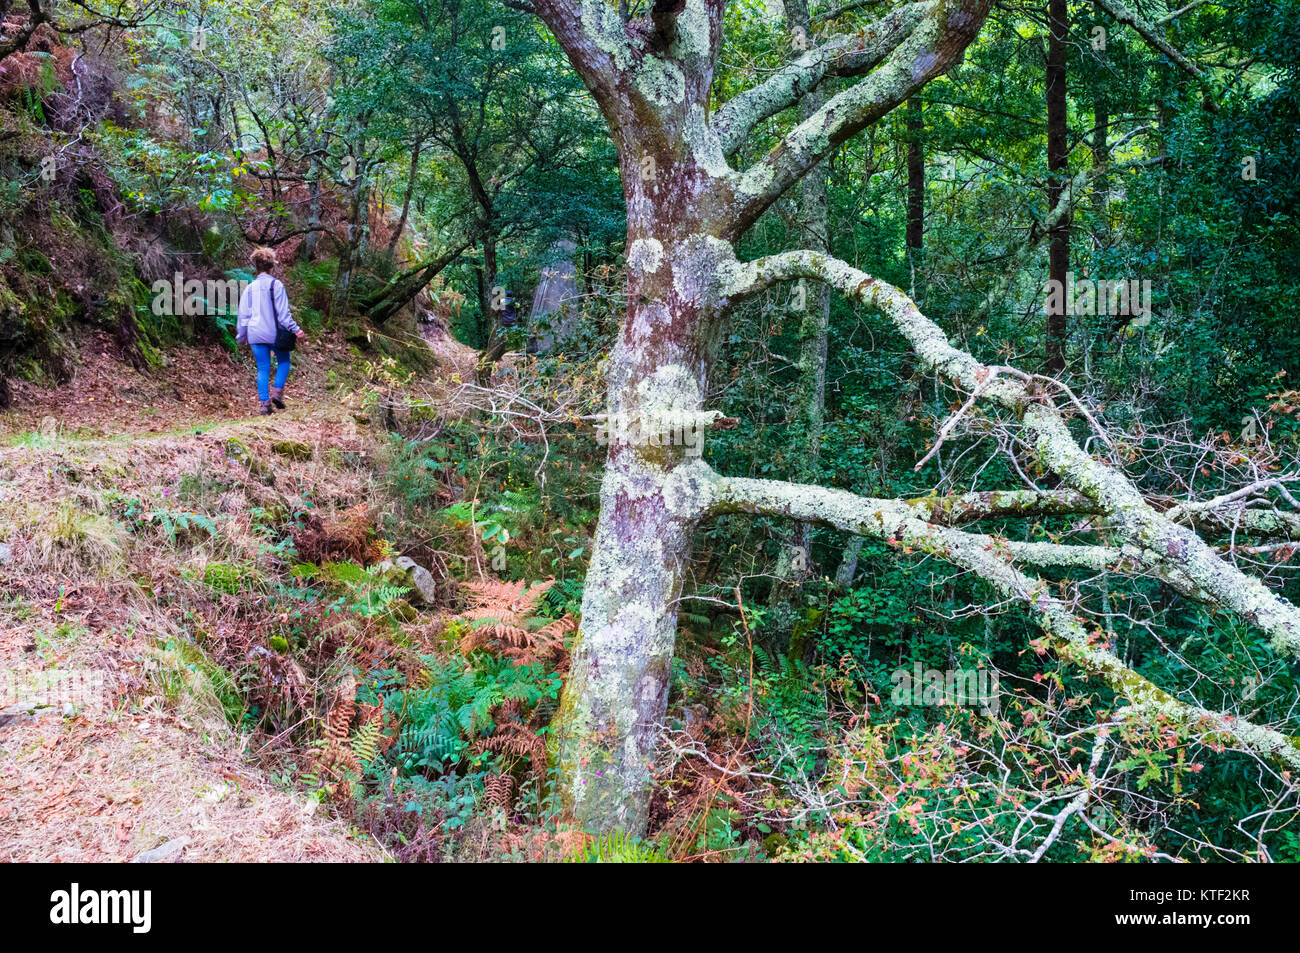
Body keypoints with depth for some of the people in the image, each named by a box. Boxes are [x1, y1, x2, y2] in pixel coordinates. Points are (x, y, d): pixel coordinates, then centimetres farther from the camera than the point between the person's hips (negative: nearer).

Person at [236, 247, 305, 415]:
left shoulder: (250, 288, 7)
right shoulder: (276, 284, -6)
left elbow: (243, 314, 11)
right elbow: (283, 311, -10)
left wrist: (241, 337, 20)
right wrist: (296, 330, -6)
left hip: (255, 334, 3)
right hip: (274, 332, -3)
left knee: (263, 368, 6)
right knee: (283, 361, 16)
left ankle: (264, 403, 0)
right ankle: (277, 391, -1)